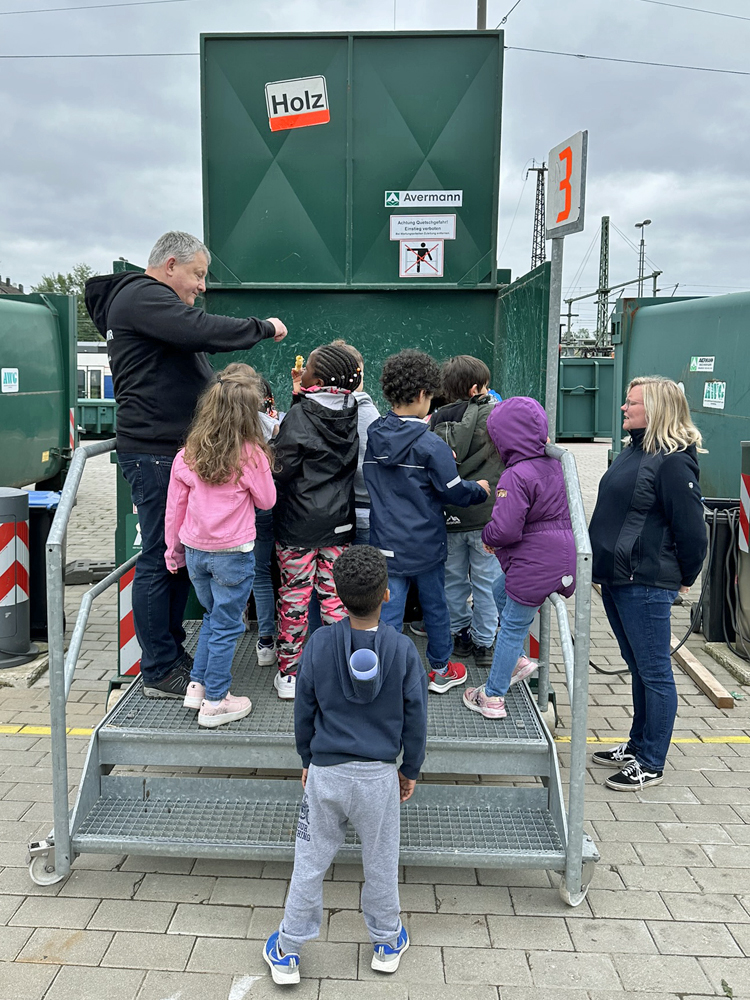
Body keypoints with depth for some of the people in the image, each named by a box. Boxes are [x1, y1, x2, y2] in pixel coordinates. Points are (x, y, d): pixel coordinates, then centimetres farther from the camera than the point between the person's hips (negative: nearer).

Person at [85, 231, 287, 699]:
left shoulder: (152, 301, 25)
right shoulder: (140, 297, -10)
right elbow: (204, 331, -25)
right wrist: (265, 327, -12)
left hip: (175, 449, 11)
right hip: (156, 453, -11)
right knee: (160, 559, -5)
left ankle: (173, 654, 25)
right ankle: (160, 673, 4)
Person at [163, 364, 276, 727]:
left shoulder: (189, 453, -2)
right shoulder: (251, 453, -15)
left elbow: (174, 506, 5)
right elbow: (266, 500, -2)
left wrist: (173, 548, 17)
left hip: (195, 551, 5)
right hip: (232, 553, -5)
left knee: (213, 616, 24)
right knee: (226, 626, 7)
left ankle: (197, 686, 29)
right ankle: (214, 703, 16)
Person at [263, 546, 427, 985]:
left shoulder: (319, 645, -10)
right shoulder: (403, 649, -12)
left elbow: (305, 712, 0)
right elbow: (415, 718, -4)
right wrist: (411, 769, 11)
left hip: (326, 772, 0)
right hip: (379, 775, 0)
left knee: (310, 863, 14)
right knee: (381, 863, 18)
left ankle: (287, 952, 29)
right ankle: (387, 944, 38)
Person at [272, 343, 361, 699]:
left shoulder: (299, 415, -15)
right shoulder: (353, 414, 0)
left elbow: (282, 470, -15)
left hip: (298, 522, -4)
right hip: (339, 522, 4)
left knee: (294, 596, 6)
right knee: (334, 596, 11)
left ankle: (289, 673, 16)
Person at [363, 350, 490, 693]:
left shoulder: (373, 437, -1)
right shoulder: (430, 445, -18)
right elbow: (454, 491, -13)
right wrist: (481, 489, 9)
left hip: (386, 543, 3)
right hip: (425, 542, -3)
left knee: (388, 611, 6)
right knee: (435, 605, 16)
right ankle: (440, 670, 33)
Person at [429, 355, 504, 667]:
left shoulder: (435, 422, 3)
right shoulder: (494, 414, -9)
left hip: (448, 515, 4)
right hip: (485, 514, -4)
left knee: (453, 578, 17)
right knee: (486, 582, 8)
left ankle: (460, 633, 28)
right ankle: (484, 642, 15)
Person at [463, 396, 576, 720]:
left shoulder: (515, 477, -20)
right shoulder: (553, 466, 6)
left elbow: (505, 529, -25)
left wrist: (486, 535, -2)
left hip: (534, 566, -9)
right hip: (560, 557, 9)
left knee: (513, 627, 3)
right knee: (501, 590, 28)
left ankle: (492, 698, 17)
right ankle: (517, 660, 34)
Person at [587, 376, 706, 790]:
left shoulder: (673, 462, -17)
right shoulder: (633, 452, 12)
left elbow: (691, 529, -16)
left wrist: (685, 580, -3)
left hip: (646, 585, -9)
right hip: (615, 578, 9)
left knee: (654, 673, 3)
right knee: (638, 669, 20)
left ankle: (651, 764, 15)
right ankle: (637, 744, 34)